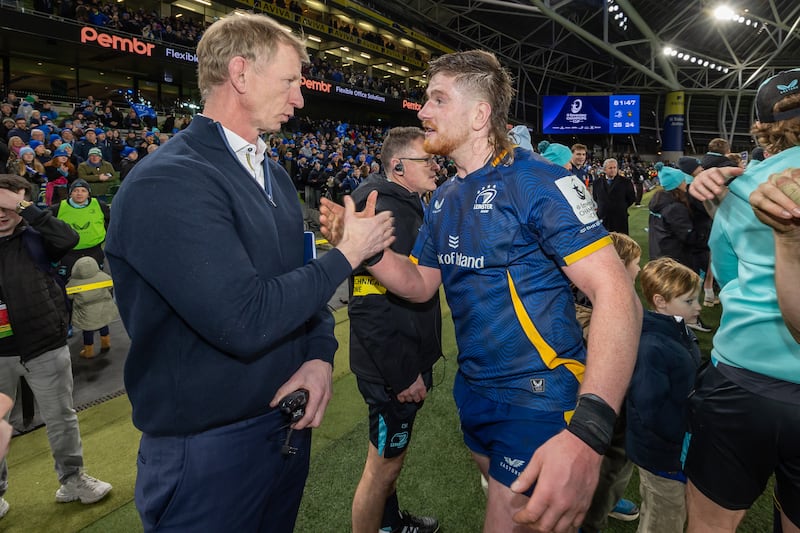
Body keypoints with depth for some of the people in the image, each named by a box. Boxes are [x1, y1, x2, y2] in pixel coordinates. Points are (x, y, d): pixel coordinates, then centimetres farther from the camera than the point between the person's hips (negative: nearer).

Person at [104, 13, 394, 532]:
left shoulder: (275, 175, 7)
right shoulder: (167, 183, -22)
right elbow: (246, 320, -30)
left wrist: (320, 355, -8)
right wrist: (347, 254, -17)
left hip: (288, 418, 8)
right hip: (208, 448, -8)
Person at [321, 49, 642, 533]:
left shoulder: (539, 182, -19)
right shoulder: (444, 200, 6)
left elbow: (617, 296, -26)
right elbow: (420, 284, 10)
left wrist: (588, 433, -39)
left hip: (538, 394, -8)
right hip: (474, 387, 8)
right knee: (499, 490, 27)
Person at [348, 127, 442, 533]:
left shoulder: (410, 207, 11)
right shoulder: (382, 211, -21)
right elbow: (369, 303, -28)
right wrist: (402, 374, -24)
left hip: (409, 359, 10)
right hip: (393, 367, -10)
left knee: (392, 454, 26)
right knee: (383, 465, 6)